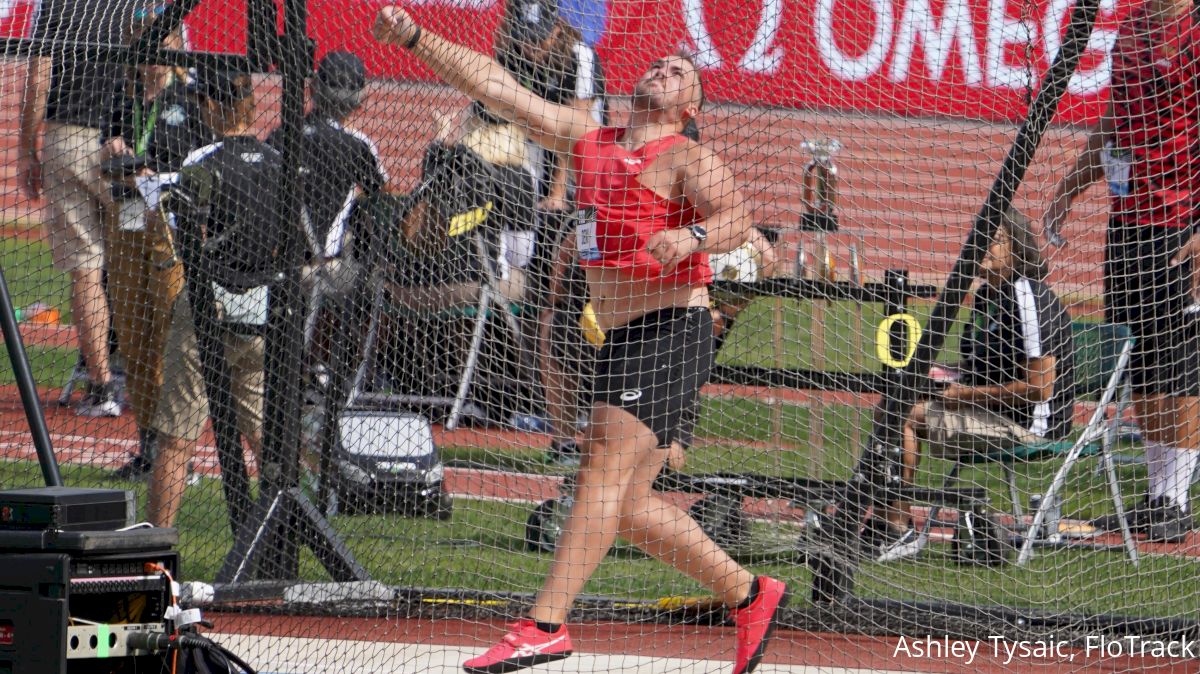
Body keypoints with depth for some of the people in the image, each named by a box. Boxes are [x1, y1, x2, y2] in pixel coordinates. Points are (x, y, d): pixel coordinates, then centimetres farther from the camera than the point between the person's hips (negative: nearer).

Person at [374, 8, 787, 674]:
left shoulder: (685, 158, -2)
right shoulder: (585, 140, 18)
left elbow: (735, 217, -19)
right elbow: (494, 83, 18)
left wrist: (691, 236, -39)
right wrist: (416, 38, 14)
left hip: (672, 330, -8)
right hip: (618, 338, 8)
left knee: (606, 472, -19)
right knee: (629, 504, 8)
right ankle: (749, 594, 22)